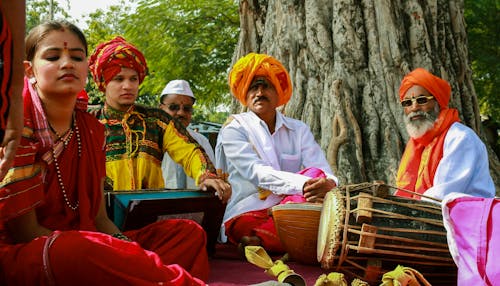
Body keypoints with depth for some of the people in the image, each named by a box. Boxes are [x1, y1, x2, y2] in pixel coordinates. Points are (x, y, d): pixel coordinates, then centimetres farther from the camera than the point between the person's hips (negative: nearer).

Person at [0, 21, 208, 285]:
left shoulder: (92, 129, 8)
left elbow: (99, 218, 9)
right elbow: (25, 230, -14)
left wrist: (129, 249, -13)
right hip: (21, 254, -7)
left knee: (189, 232, -3)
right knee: (75, 251, -40)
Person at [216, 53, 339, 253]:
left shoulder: (298, 130, 17)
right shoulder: (234, 129, 4)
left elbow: (322, 170, 1)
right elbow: (256, 172, -13)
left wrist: (328, 183, -27)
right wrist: (304, 184, -30)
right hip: (247, 214, -5)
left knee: (317, 174, -27)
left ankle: (259, 239, -30)